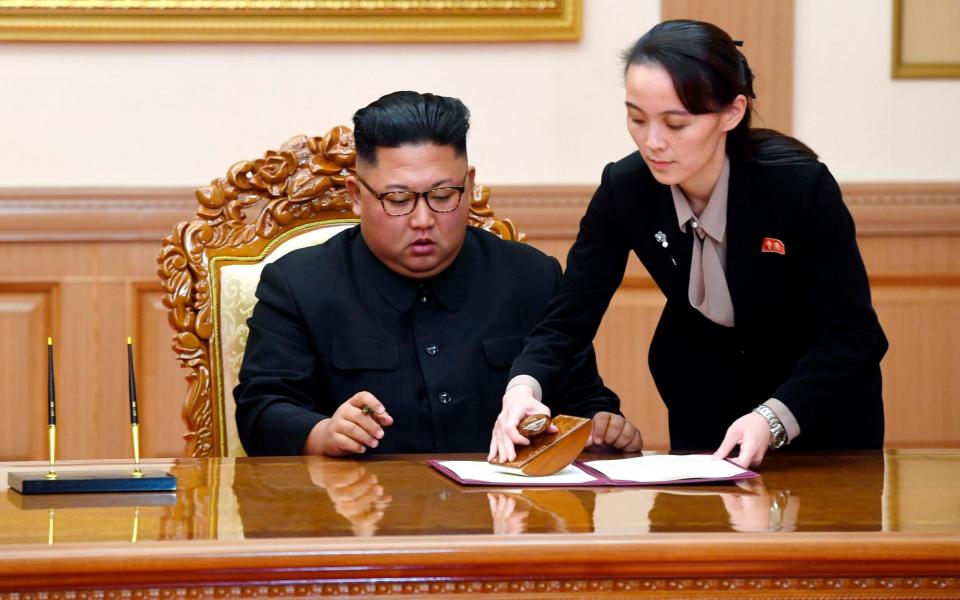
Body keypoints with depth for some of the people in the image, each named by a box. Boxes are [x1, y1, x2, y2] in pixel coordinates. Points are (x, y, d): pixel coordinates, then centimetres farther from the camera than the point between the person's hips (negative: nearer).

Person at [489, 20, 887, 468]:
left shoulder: (801, 185, -30)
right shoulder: (624, 190, -20)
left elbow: (852, 333, -25)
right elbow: (568, 319, -17)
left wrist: (772, 419, -40)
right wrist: (524, 388, -39)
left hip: (820, 394, -3)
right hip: (705, 394, 3)